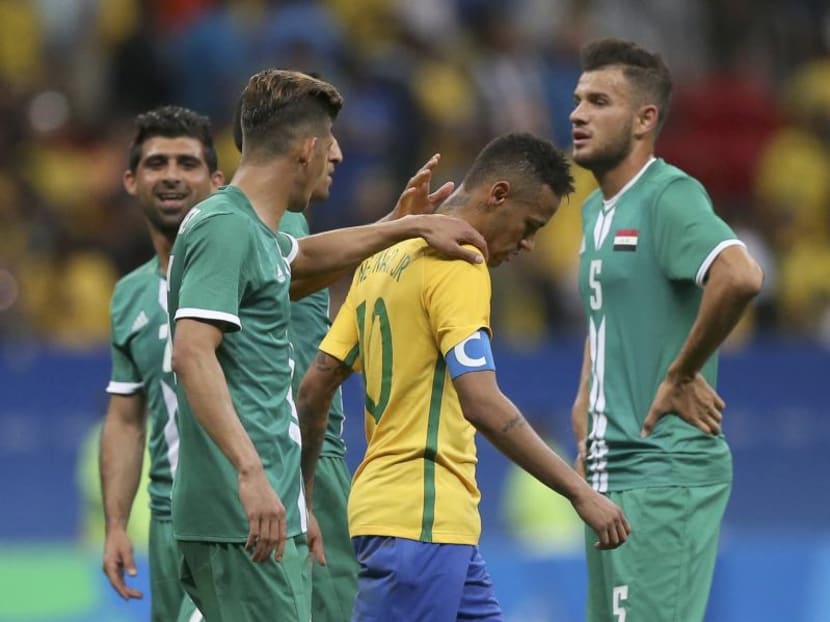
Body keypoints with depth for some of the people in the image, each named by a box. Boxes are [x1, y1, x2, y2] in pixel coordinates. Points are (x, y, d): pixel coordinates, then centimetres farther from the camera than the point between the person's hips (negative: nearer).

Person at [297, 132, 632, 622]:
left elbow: (315, 389, 15)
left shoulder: (384, 260, 14)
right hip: (419, 524, -10)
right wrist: (579, 491, -21)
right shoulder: (458, 265, -13)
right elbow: (482, 403, -23)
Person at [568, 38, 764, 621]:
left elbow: (741, 277, -30)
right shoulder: (595, 211, 16)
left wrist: (680, 376, -20)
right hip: (612, 471, 9)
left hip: (663, 470, -9)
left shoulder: (669, 197, -12)